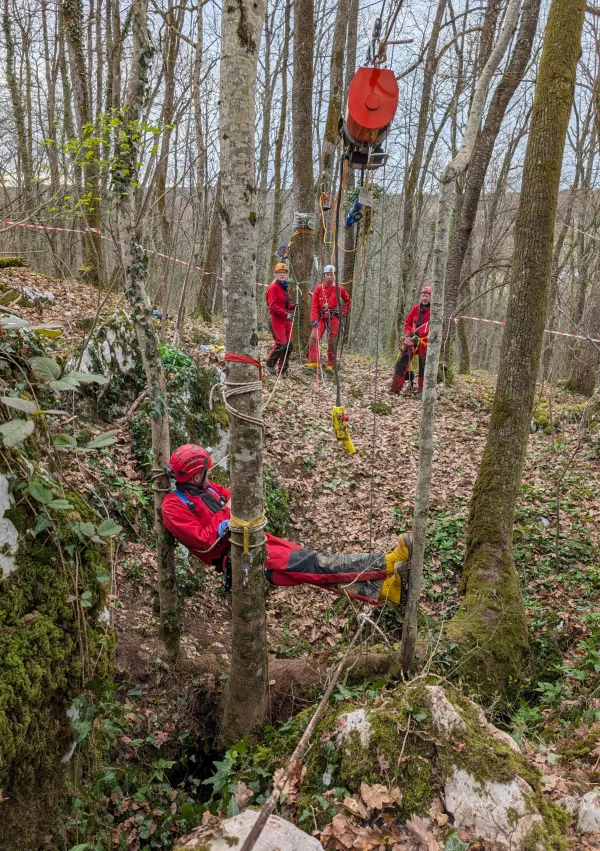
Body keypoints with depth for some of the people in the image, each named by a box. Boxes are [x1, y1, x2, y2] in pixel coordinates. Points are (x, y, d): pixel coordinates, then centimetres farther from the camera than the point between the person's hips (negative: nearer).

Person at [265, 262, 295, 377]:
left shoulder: (285, 287, 17)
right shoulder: (273, 287, -8)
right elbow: (272, 305, -16)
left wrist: (292, 306, 8)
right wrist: (286, 313, -21)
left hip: (286, 319, 8)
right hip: (277, 319, -8)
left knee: (289, 344, 4)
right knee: (281, 343, -15)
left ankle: (283, 369, 13)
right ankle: (270, 363, 7)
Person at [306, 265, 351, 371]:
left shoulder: (339, 288, 0)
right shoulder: (318, 288, 0)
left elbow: (348, 300, 14)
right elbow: (314, 305, -1)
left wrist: (343, 313, 6)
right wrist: (314, 319, -11)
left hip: (334, 318, 0)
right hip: (321, 317, 0)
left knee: (332, 342, 4)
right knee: (313, 338, -15)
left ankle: (330, 365, 15)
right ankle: (313, 362, -12)